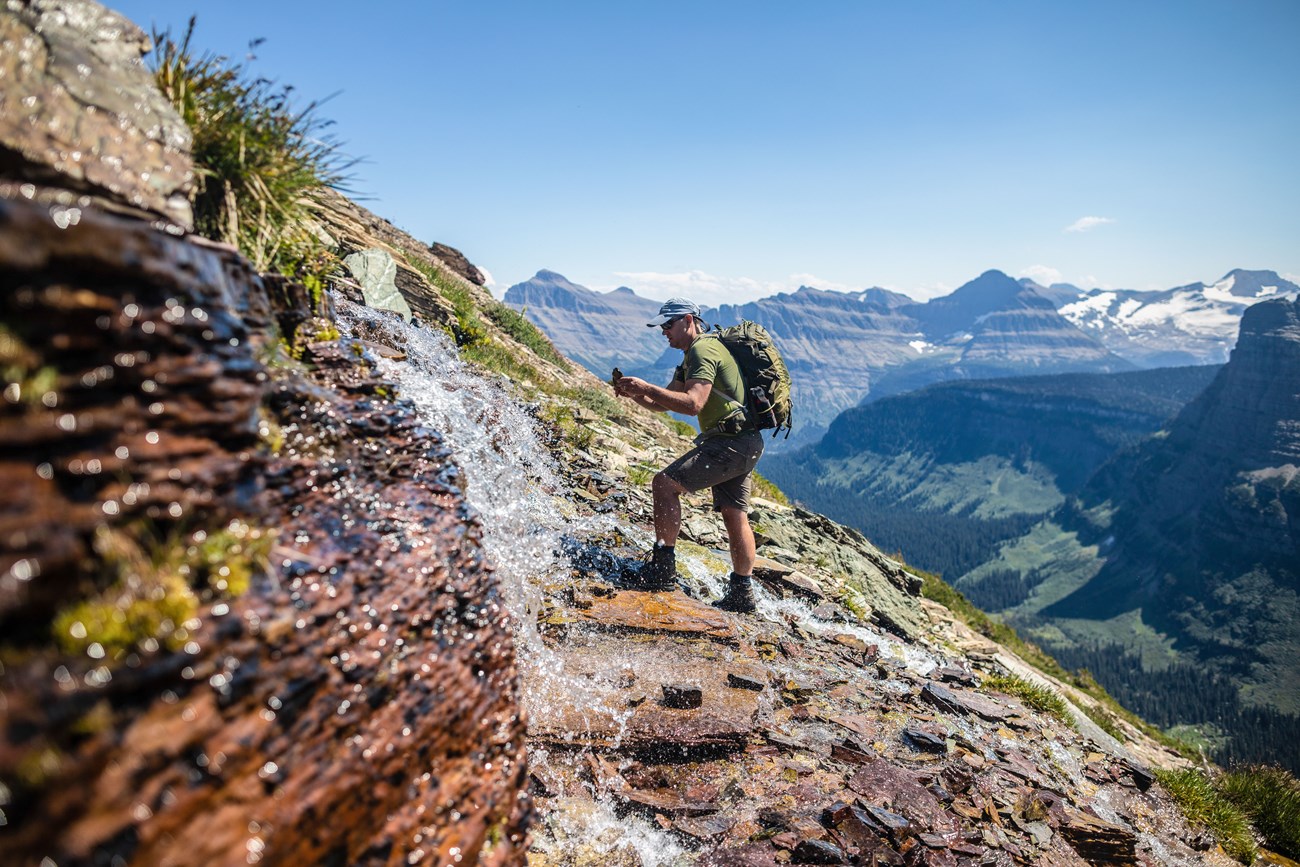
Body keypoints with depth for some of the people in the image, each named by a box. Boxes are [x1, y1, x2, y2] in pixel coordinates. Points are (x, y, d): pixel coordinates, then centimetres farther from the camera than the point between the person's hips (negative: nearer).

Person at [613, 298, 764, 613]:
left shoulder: (702, 349, -10)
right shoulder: (692, 356, 23)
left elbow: (693, 404, -24)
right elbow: (663, 404, 22)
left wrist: (647, 387, -20)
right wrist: (633, 393, 5)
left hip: (731, 442, -11)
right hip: (743, 444, 11)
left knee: (665, 483, -17)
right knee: (735, 516, 13)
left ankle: (663, 567, -12)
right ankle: (742, 593, 22)